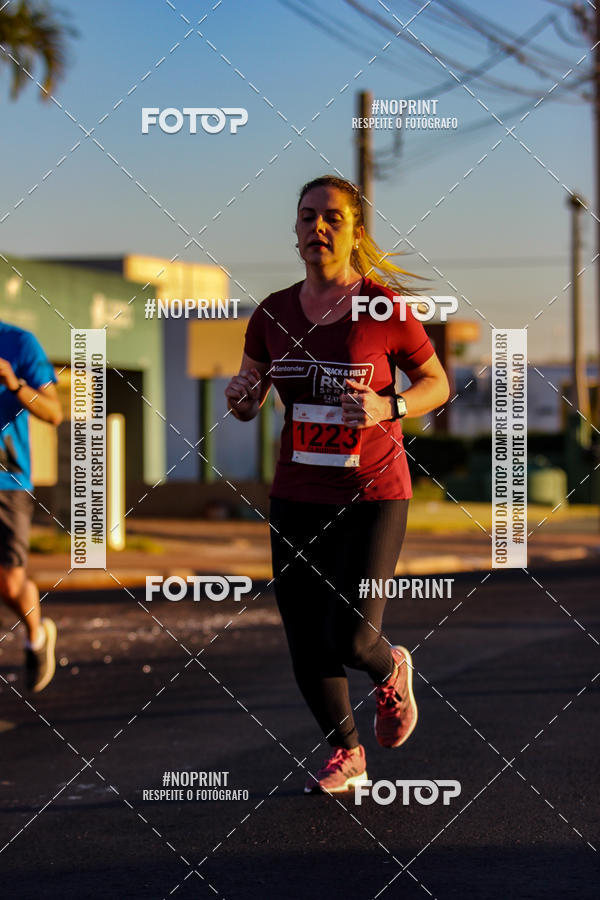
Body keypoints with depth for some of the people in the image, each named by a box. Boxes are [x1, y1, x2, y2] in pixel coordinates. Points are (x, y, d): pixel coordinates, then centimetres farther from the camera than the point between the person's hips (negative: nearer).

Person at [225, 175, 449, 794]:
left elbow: (437, 385, 1)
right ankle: (345, 755, 28)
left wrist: (386, 408, -18)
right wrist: (240, 396, -13)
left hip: (374, 493, -4)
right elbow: (246, 405, 12)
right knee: (306, 644, 5)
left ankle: (391, 671, 24)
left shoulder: (387, 307, -10)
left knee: (350, 636, -14)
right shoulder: (273, 314, 1)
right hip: (297, 496, 4)